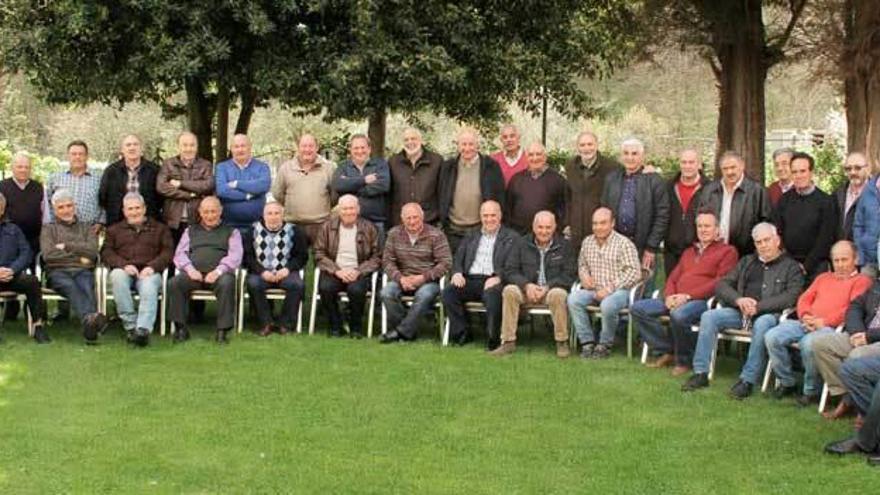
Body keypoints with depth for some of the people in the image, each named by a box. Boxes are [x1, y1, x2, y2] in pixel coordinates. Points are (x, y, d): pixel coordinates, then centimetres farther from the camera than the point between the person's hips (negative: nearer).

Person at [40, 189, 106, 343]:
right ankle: (90, 317, -65)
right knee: (71, 287, -37)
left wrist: (66, 246, 3)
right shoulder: (48, 230, 24)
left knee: (87, 288, -35)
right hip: (59, 273, -1)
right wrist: (78, 256, 3)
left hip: (83, 272, 1)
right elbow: (48, 255, 4)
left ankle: (89, 326, -60)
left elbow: (92, 251, 6)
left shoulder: (87, 229, 26)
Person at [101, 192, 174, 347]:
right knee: (118, 276, -35)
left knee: (149, 287, -36)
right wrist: (124, 265, -9)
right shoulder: (114, 230, 28)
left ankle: (143, 329, -52)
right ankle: (130, 326, -36)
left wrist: (152, 266, -11)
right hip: (124, 270, 1)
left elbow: (168, 252, 9)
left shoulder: (160, 228, 24)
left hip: (149, 272, -1)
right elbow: (106, 253, 12)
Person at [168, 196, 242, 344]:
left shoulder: (231, 232, 21)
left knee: (226, 283, -38)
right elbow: (180, 253, 17)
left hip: (218, 274, -2)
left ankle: (222, 330, -34)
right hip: (194, 273, 2)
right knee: (174, 283, -29)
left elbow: (235, 256, 5)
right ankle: (181, 328, -23)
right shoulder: (191, 230, 29)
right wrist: (190, 269, -5)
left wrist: (218, 271, -14)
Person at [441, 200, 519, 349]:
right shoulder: (470, 237, 26)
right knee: (448, 291, -25)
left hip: (492, 281, -4)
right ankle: (461, 335, -16)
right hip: (470, 280, 4)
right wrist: (457, 273, -4)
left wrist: (498, 277, -18)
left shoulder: (511, 238, 12)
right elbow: (458, 259, 19)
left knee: (492, 294, -38)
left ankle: (493, 339, -26)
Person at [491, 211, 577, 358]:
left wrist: (547, 287, -19)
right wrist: (527, 285, -16)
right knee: (509, 290, -28)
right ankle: (508, 342, -23)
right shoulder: (523, 244, 8)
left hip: (553, 289, -2)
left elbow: (569, 274, -5)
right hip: (527, 290, 2)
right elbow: (510, 270, 3)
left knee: (558, 294, -37)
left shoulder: (564, 246, 3)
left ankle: (562, 342, -22)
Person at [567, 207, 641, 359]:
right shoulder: (587, 242, 14)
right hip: (594, 290, 5)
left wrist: (611, 288, -19)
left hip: (619, 290, -5)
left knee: (608, 305, -38)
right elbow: (582, 265, 28)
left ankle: (605, 345, -14)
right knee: (573, 298, -24)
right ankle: (587, 342, -17)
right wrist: (584, 275, 3)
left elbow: (634, 273, -11)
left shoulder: (624, 243, -4)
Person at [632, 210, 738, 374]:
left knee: (679, 314, -39)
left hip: (702, 301, -7)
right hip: (676, 300, 7)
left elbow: (720, 282, -8)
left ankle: (684, 361, -15)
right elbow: (673, 278, 23)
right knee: (638, 308, -10)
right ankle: (666, 351, -5)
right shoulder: (689, 252, 28)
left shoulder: (727, 251, 5)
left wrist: (688, 296, -15)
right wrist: (669, 296, -2)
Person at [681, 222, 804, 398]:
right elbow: (722, 285, 15)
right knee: (709, 316, -19)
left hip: (769, 314, -5)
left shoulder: (791, 266, 10)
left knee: (762, 324, -38)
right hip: (740, 312, 5)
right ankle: (701, 373, -17)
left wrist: (758, 306, -17)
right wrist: (738, 300, -7)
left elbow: (791, 297, -7)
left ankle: (748, 380, -34)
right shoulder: (747, 262, 24)